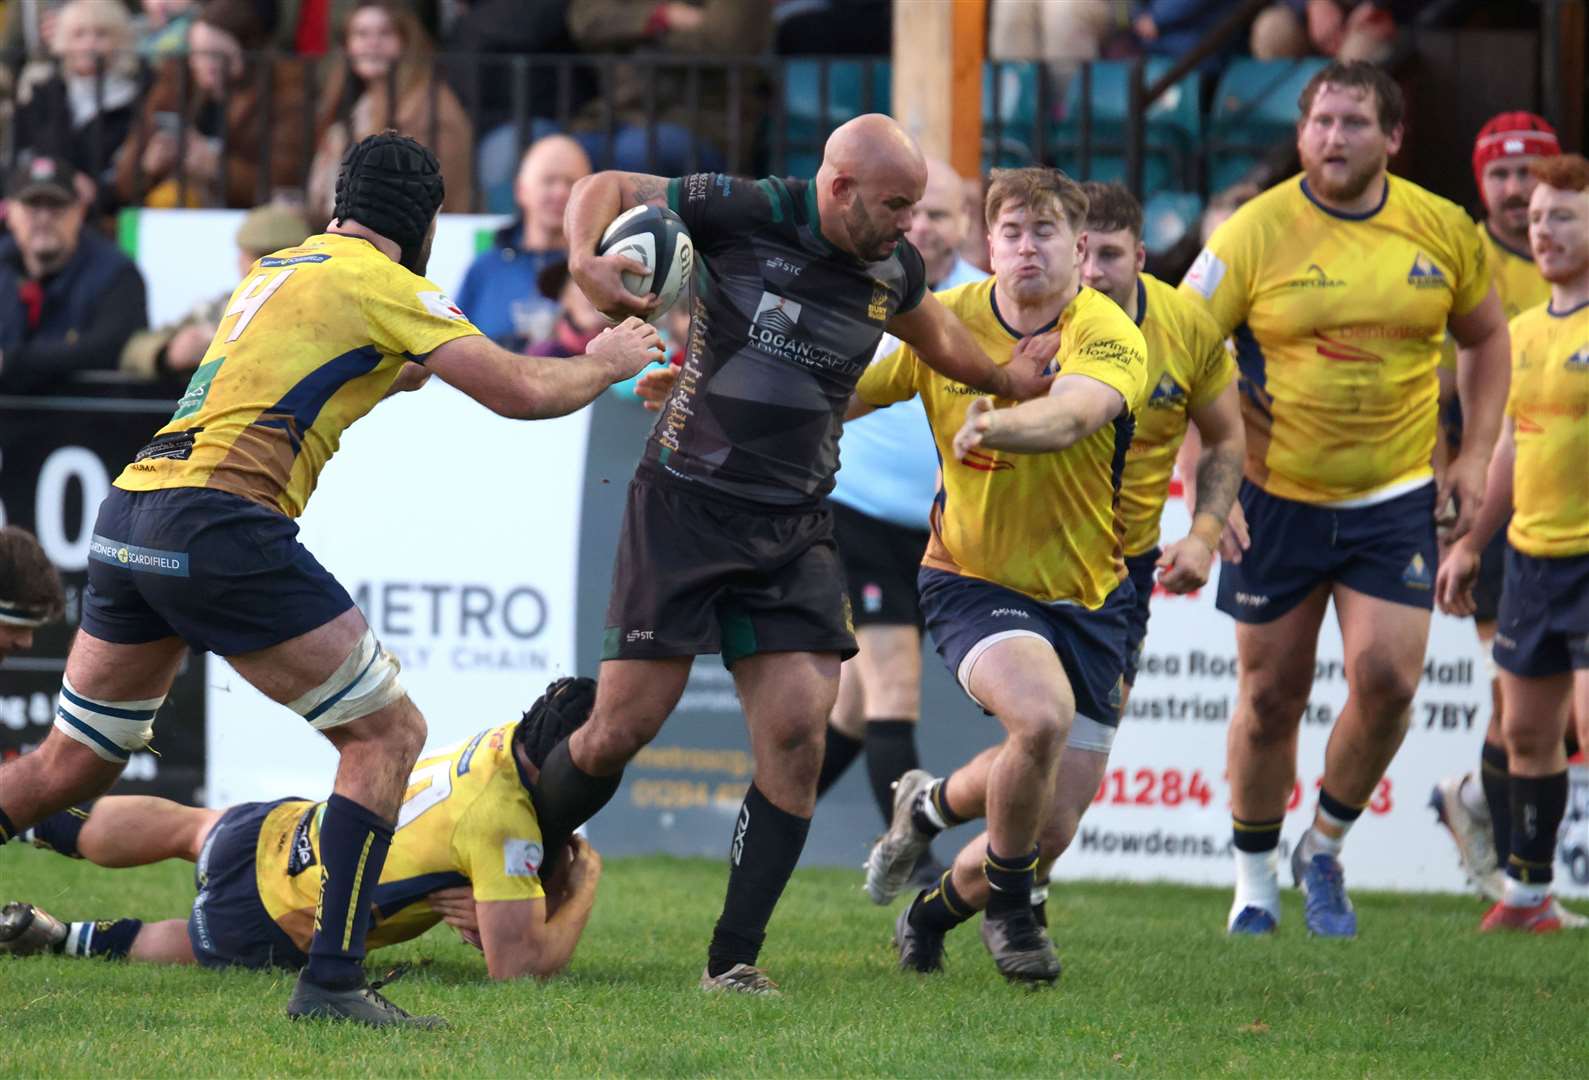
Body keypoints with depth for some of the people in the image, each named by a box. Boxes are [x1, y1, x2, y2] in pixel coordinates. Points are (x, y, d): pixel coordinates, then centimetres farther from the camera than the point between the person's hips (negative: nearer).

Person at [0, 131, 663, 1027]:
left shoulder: (280, 270, 25)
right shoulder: (380, 283, 1)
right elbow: (520, 392, -2)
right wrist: (607, 364, 16)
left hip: (131, 516, 8)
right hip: (221, 524, -8)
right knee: (388, 731, 1)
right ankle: (333, 979, -6)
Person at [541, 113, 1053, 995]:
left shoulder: (892, 270, 4)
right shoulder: (744, 213, -12)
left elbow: (932, 333, 29)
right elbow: (605, 187, -5)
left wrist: (1005, 381, 37)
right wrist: (585, 259, -24)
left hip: (793, 528, 4)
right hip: (684, 507, -4)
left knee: (798, 731, -9)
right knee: (622, 729, -7)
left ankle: (734, 958, 0)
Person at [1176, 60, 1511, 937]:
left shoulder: (1443, 231, -2)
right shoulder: (1255, 234, -10)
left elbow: (1485, 337, 15)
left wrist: (1475, 455, 6)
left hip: (1396, 501, 1)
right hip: (1278, 499, -1)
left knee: (1386, 678, -12)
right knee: (1272, 695, 4)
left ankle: (1325, 848, 13)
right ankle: (1255, 878, 24)